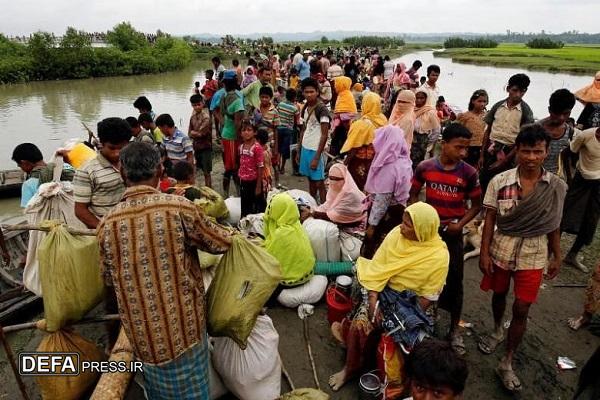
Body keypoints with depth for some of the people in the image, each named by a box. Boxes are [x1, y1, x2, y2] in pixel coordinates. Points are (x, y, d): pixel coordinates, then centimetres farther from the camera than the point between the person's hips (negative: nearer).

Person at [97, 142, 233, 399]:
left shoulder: (107, 223, -7)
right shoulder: (179, 207, -18)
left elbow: (109, 279, 8)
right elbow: (221, 243, -4)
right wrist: (231, 235, 17)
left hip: (141, 331, 3)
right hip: (183, 325, -3)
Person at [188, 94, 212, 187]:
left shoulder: (206, 117, -14)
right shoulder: (193, 116, 6)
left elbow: (201, 133, -18)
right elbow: (189, 133, 7)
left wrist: (193, 132, -2)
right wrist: (196, 134, -11)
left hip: (206, 147, -6)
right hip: (196, 146, 7)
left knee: (206, 172, -2)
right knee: (203, 170, 16)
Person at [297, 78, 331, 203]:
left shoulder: (322, 109, -14)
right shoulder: (305, 109, 8)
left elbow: (324, 135, -16)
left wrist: (317, 157, -18)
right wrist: (298, 150, 15)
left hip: (315, 150, -7)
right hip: (305, 148, 7)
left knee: (319, 182, -2)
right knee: (310, 180, 16)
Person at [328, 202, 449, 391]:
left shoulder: (438, 256, -20)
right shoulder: (396, 234, -11)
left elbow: (428, 295, -14)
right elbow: (377, 268, -10)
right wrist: (373, 300, -18)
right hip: (384, 290, 3)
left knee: (363, 326, -19)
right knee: (361, 322, -18)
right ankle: (351, 367, 8)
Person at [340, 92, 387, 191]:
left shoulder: (362, 124, -21)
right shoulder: (383, 120, -5)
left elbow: (354, 148, -18)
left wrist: (345, 163, -9)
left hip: (360, 163, -6)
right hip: (377, 161, 6)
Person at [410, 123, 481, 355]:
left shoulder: (469, 173, -10)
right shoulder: (425, 167, -9)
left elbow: (476, 205, 0)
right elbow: (414, 195, 5)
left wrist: (460, 224, -12)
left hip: (452, 233, -1)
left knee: (454, 281, 7)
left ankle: (454, 329, 25)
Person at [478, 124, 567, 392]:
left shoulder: (557, 187, -7)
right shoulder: (500, 182, -11)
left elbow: (554, 225, 3)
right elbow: (490, 220, -6)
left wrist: (557, 257, 7)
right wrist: (484, 252, -8)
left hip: (534, 254, 0)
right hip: (501, 248, 0)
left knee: (521, 310, 1)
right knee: (499, 294, 20)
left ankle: (507, 364, 17)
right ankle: (497, 330, 51)